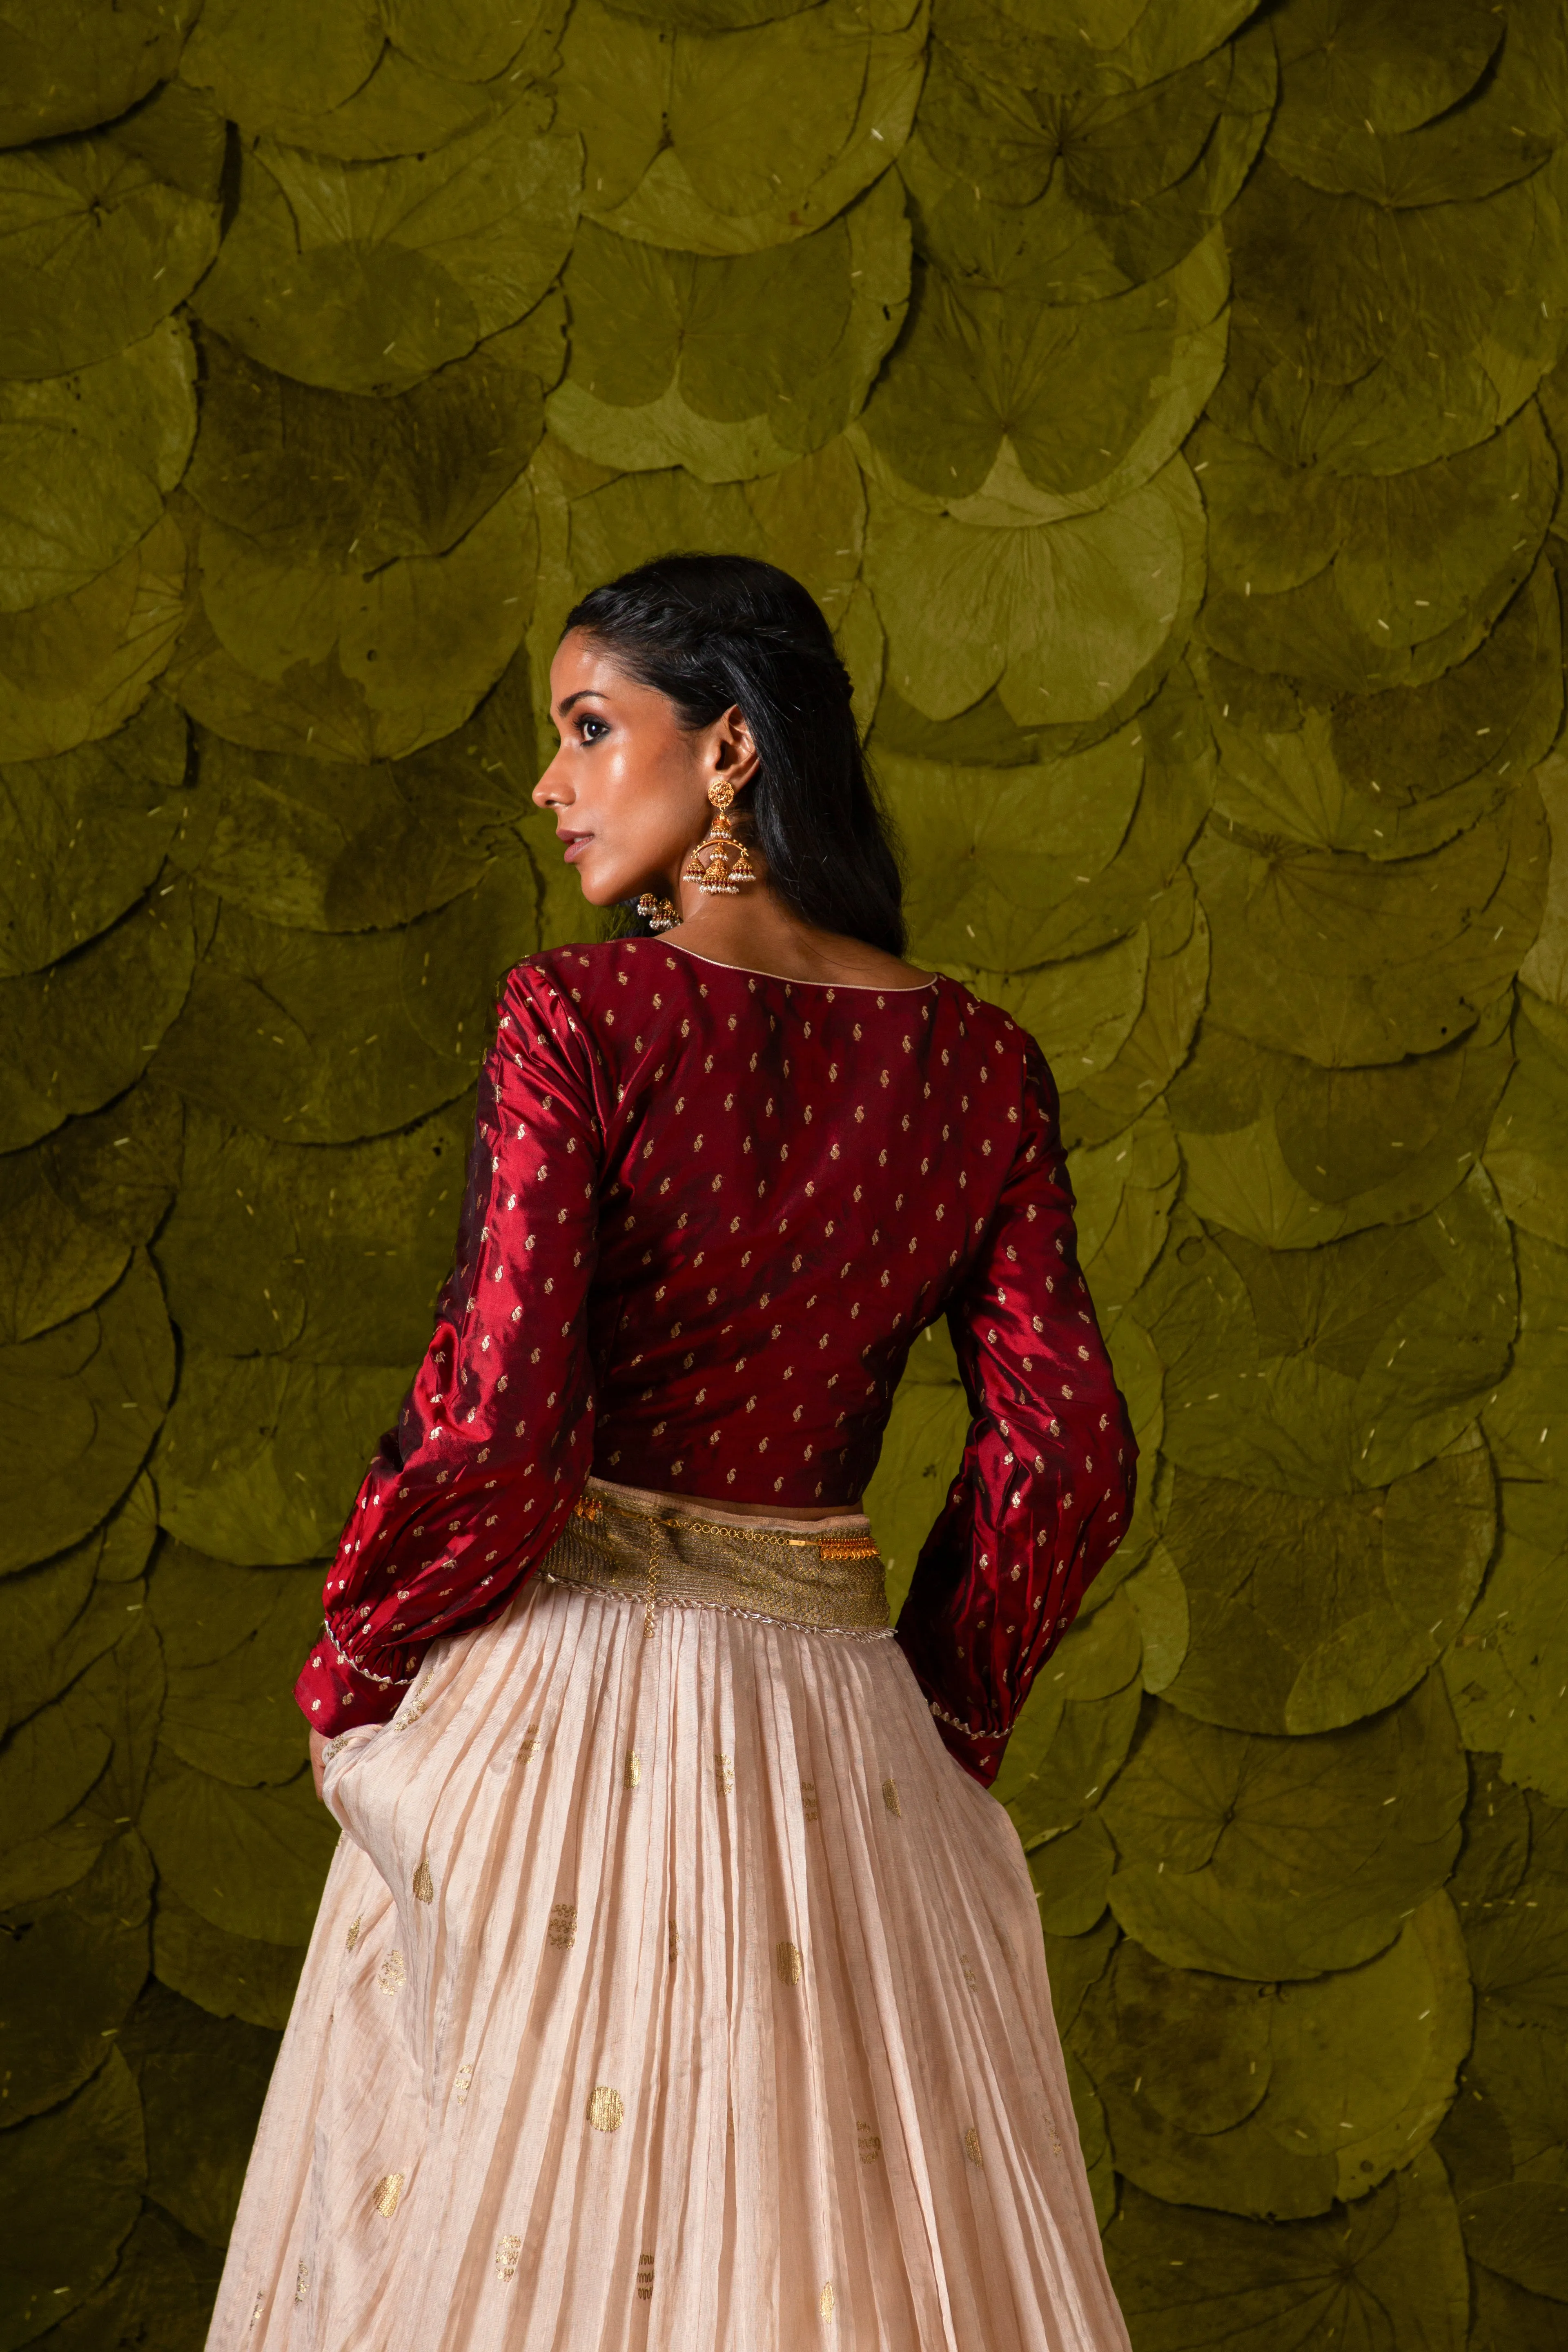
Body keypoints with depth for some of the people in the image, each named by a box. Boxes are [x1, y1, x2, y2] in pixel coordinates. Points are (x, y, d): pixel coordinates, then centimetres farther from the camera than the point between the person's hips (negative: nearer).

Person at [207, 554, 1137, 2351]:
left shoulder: (576, 1020, -11)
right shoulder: (978, 1065, 2)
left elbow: (491, 1415, -17)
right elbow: (1065, 1448, -1)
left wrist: (357, 1665, -2)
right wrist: (935, 1712, 12)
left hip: (557, 1706, -4)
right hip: (835, 1729, 4)